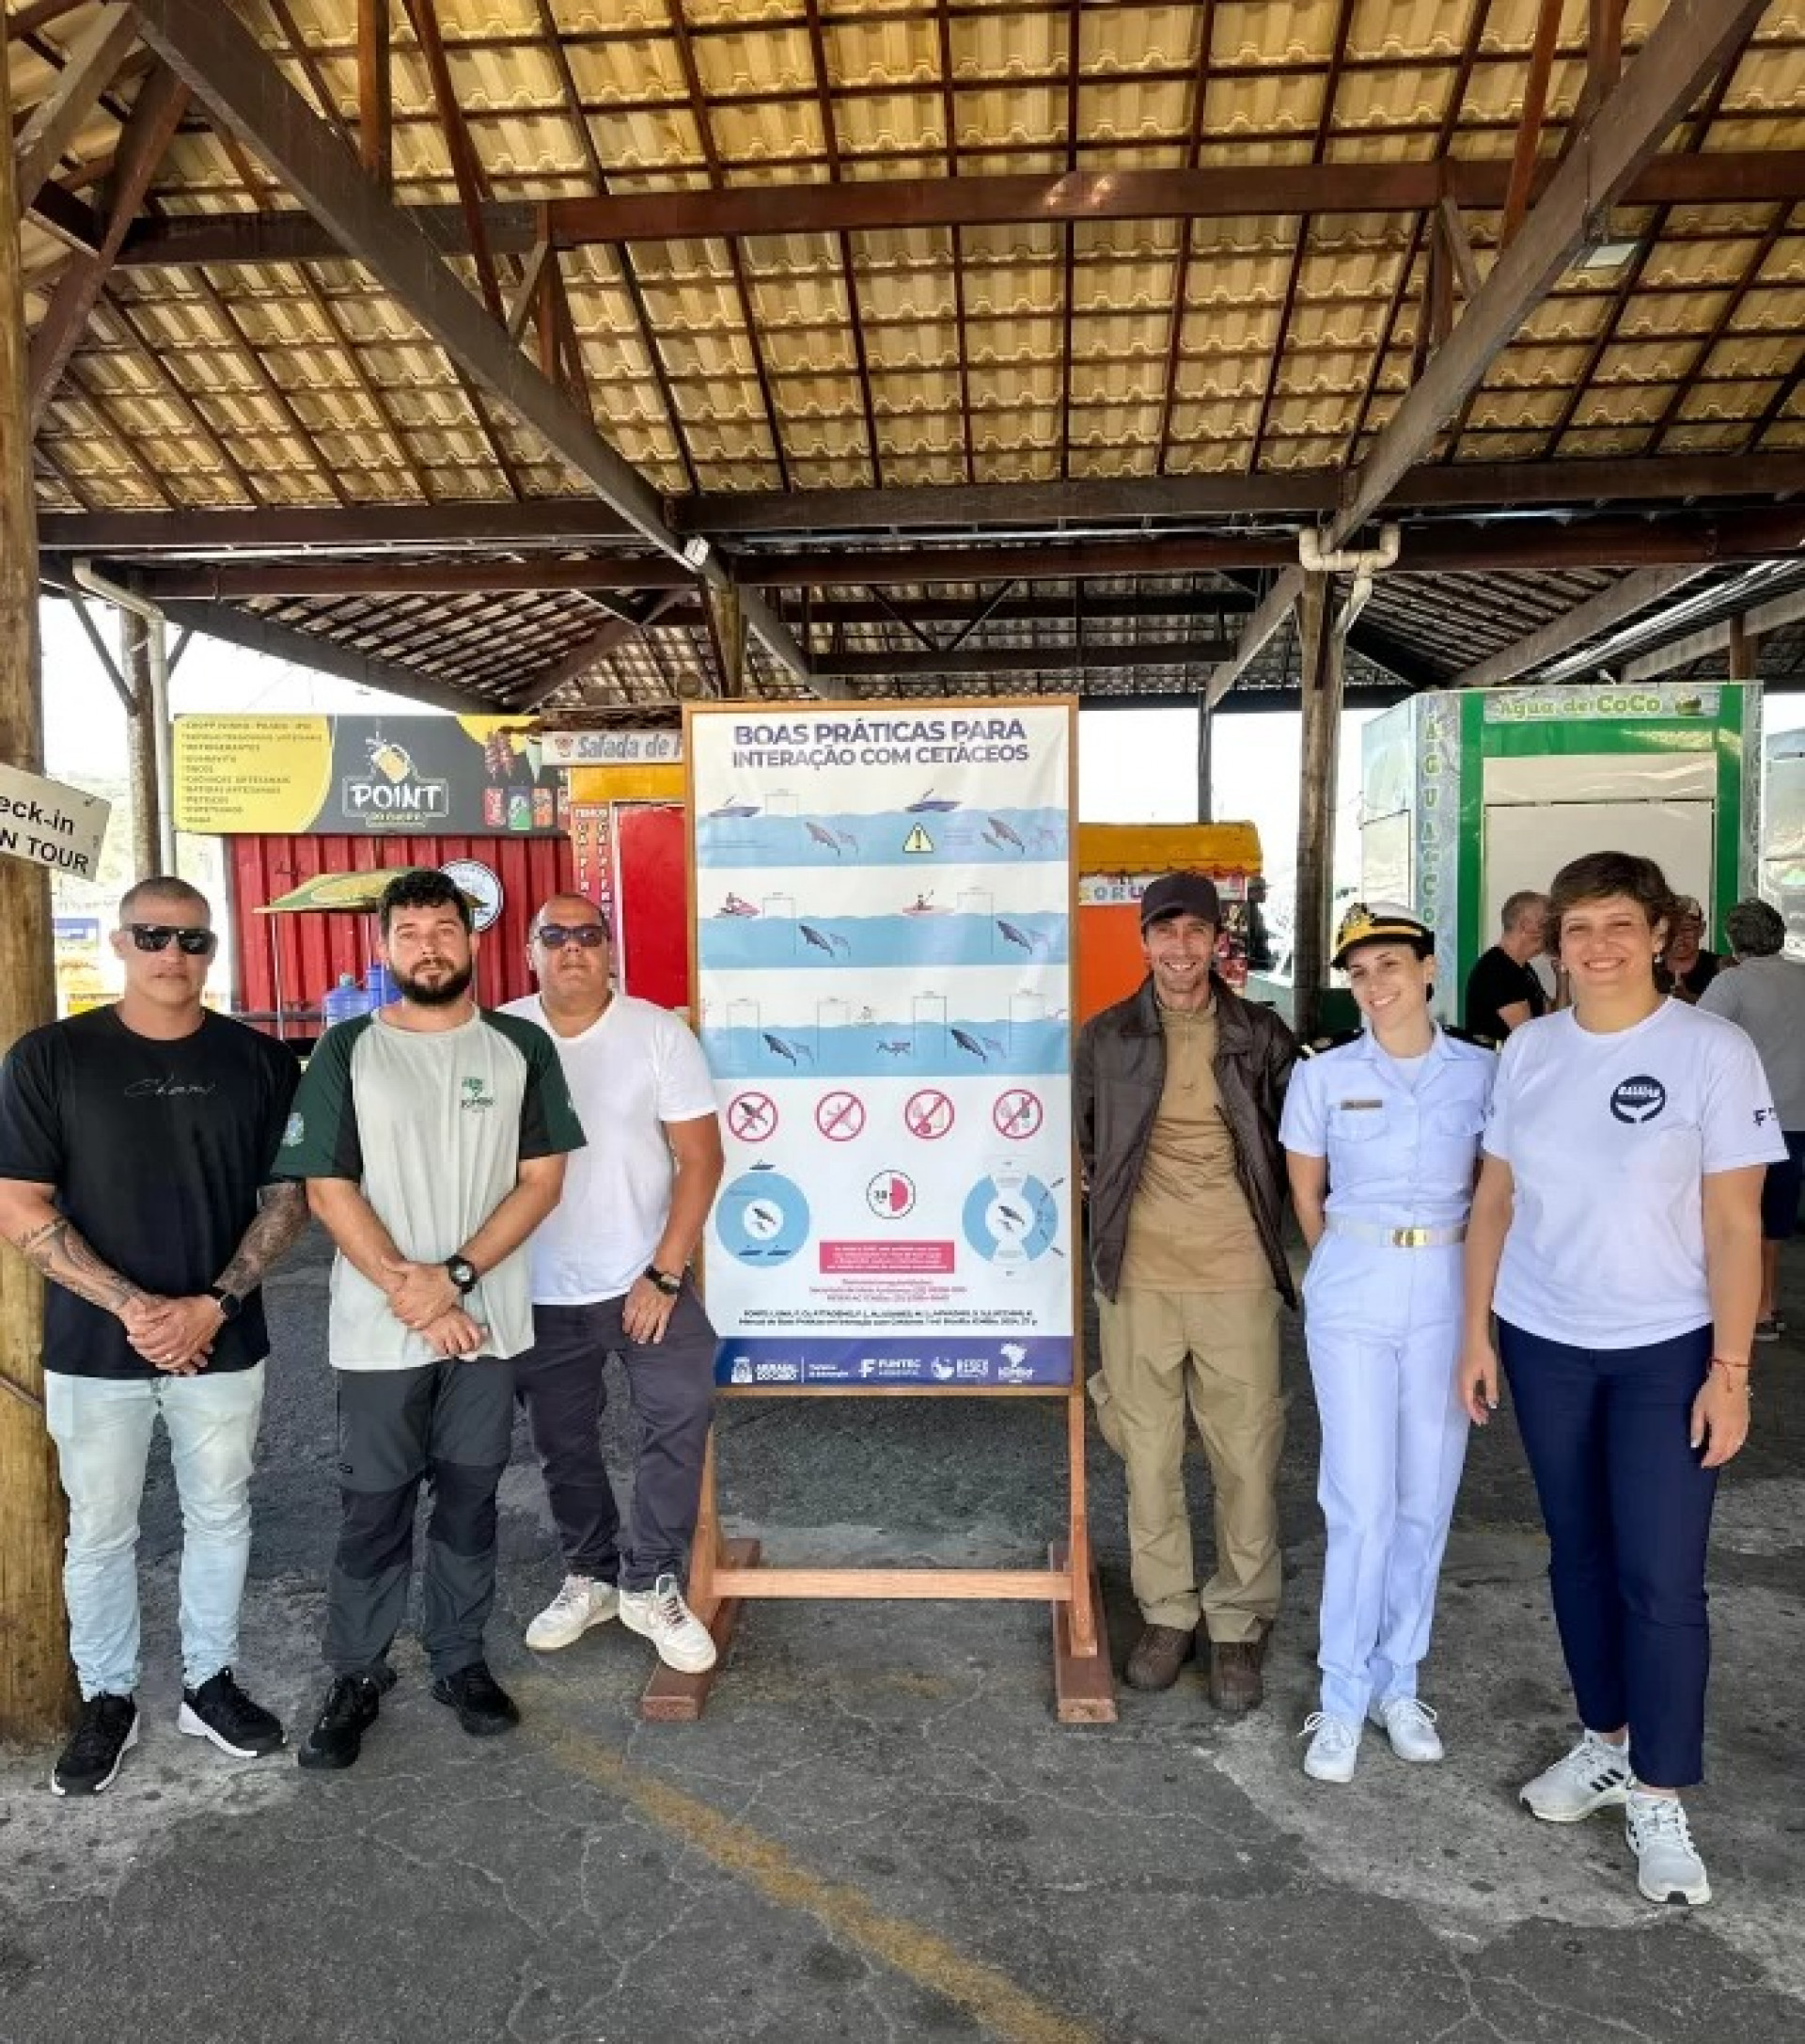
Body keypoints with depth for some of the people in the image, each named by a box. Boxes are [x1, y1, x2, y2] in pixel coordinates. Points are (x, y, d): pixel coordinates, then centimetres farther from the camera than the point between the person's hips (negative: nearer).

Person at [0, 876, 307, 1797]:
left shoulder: (260, 1061, 0)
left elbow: (288, 1197, 0)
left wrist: (212, 1304, -12)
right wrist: (131, 1307, -15)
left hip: (223, 1343, 2)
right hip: (93, 1349, -1)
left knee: (219, 1518, 14)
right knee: (99, 1532, 13)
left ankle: (209, 1683, 32)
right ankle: (106, 1699, 32)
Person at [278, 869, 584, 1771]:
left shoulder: (521, 1048, 1)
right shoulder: (347, 1051, -2)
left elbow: (542, 1179, -3)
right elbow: (327, 1189, -5)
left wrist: (454, 1276, -13)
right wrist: (406, 1291, -13)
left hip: (489, 1320, 1)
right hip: (378, 1329, -1)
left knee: (469, 1498, 13)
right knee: (373, 1507, 9)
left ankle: (460, 1660, 30)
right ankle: (355, 1677, 26)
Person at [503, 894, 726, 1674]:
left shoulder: (659, 1033, -9)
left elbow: (700, 1157, -9)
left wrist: (664, 1274, -13)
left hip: (644, 1280, -2)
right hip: (540, 1293, 2)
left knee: (681, 1414, -9)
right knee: (561, 1444, 15)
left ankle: (648, 1583, 12)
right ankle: (590, 1575, 36)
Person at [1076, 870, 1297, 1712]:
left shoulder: (1261, 1036, 1)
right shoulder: (1106, 1037, 2)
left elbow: (1291, 1144, 11)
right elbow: (1084, 1144, 12)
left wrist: (1263, 1218, 5)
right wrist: (1121, 1203, 6)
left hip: (1238, 1273, 0)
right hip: (1138, 1274, 1)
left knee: (1247, 1456, 6)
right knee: (1149, 1453, 11)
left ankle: (1239, 1623, 24)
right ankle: (1166, 1612, 28)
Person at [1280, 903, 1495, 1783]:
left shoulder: (1481, 1072, -1)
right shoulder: (1323, 1075, -3)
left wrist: (1464, 1271, 9)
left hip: (1448, 1295, 2)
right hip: (1352, 1298, -2)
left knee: (1426, 1501, 9)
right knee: (1362, 1504, -1)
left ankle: (1397, 1682, 27)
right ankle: (1343, 1699, 14)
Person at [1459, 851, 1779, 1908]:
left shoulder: (1714, 1050, -9)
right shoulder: (1529, 1049, 1)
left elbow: (1734, 1224, -9)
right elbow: (1494, 1200, 5)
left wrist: (1731, 1369, -11)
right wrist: (1476, 1333, 4)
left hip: (1667, 1350, -3)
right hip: (1543, 1342, 4)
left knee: (1661, 1578, -1)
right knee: (1579, 1554, 15)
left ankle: (1660, 1797, 16)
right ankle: (1606, 1743, 33)